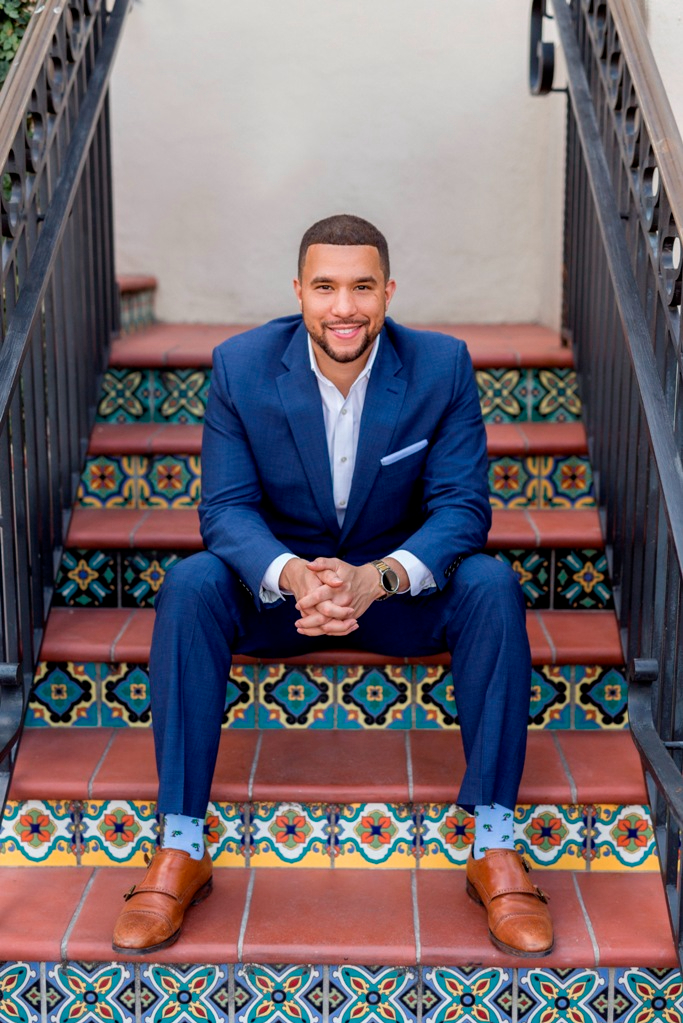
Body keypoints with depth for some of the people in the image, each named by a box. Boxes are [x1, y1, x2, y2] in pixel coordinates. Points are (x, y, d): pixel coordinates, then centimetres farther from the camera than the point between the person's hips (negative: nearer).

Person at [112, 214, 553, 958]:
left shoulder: (442, 366, -13)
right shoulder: (241, 365, -13)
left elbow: (463, 506, -15)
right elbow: (225, 507, -14)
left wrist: (378, 577, -36)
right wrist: (291, 575, -37)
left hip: (400, 583, 0)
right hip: (277, 583, 0)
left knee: (491, 587, -29)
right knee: (189, 585, -29)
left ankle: (494, 848, -21)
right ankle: (181, 851, -22)